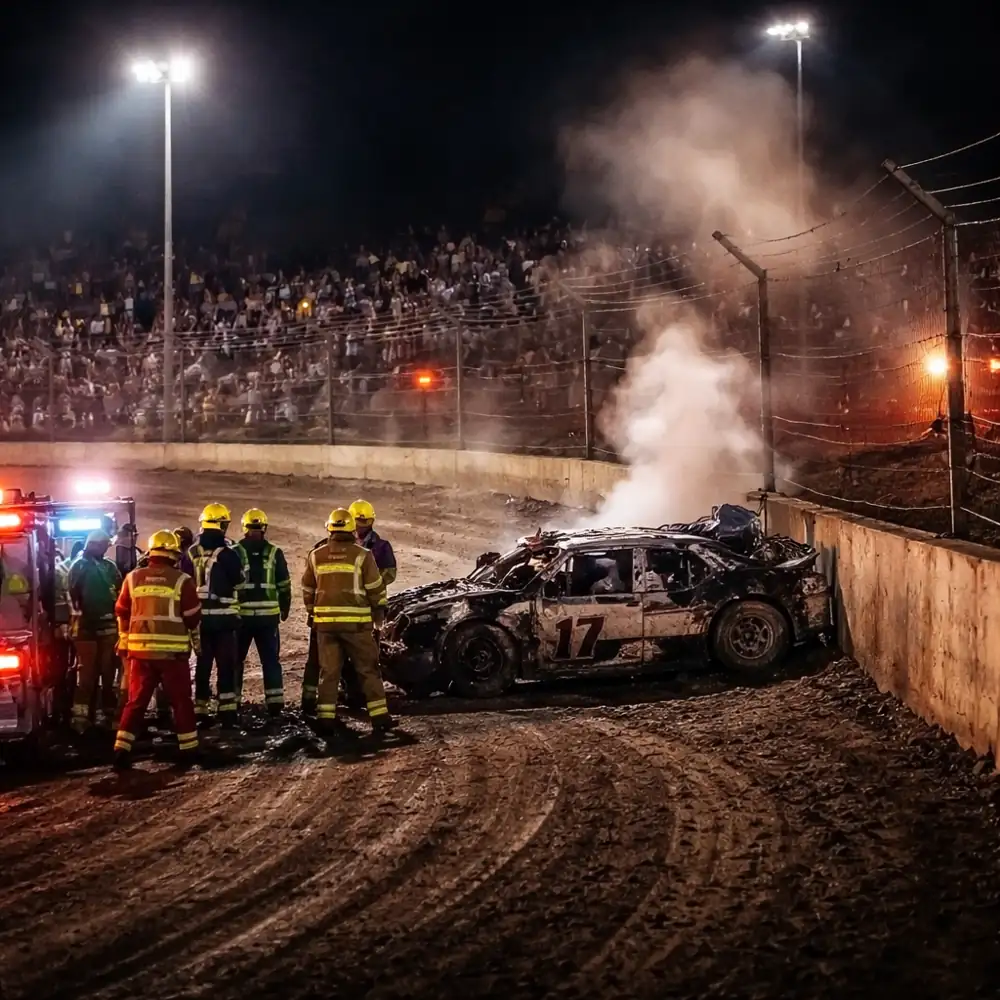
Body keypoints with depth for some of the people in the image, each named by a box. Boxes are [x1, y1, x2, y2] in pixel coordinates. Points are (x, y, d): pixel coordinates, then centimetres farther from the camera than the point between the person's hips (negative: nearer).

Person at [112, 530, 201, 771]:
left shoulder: (133, 578, 4)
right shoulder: (181, 580, -4)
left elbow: (122, 614, 13)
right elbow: (193, 617, 1)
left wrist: (124, 644, 24)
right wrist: (196, 642, 20)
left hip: (140, 650, 3)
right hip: (172, 651, -2)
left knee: (136, 701, 9)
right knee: (181, 701, 9)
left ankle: (122, 751, 1)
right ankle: (188, 751, 11)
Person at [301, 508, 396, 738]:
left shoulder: (316, 556, 5)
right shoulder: (361, 555, -6)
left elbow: (307, 589, 13)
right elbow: (376, 587, -2)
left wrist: (313, 612, 25)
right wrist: (379, 612, 12)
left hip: (325, 622, 3)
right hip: (356, 622, -3)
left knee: (328, 671, 9)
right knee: (368, 669, 4)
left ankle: (326, 718, 6)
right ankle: (379, 717, 3)